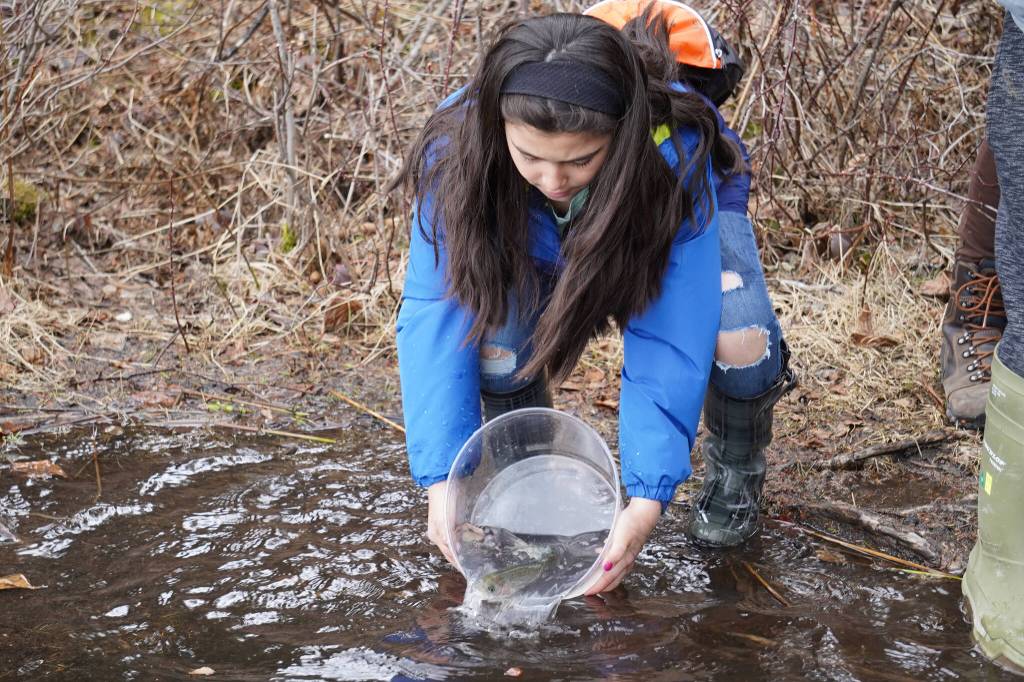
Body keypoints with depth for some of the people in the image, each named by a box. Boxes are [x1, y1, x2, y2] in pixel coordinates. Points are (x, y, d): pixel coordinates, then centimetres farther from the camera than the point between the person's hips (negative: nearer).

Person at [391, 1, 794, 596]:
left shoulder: (674, 154, -41)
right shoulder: (460, 146, -36)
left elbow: (669, 344, -40)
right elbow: (436, 314, -36)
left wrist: (647, 500, -46)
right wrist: (442, 479, -43)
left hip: (662, 220, -1)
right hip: (537, 245, 2)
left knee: (740, 340, -31)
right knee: (491, 320, -30)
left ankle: (735, 473, 3)